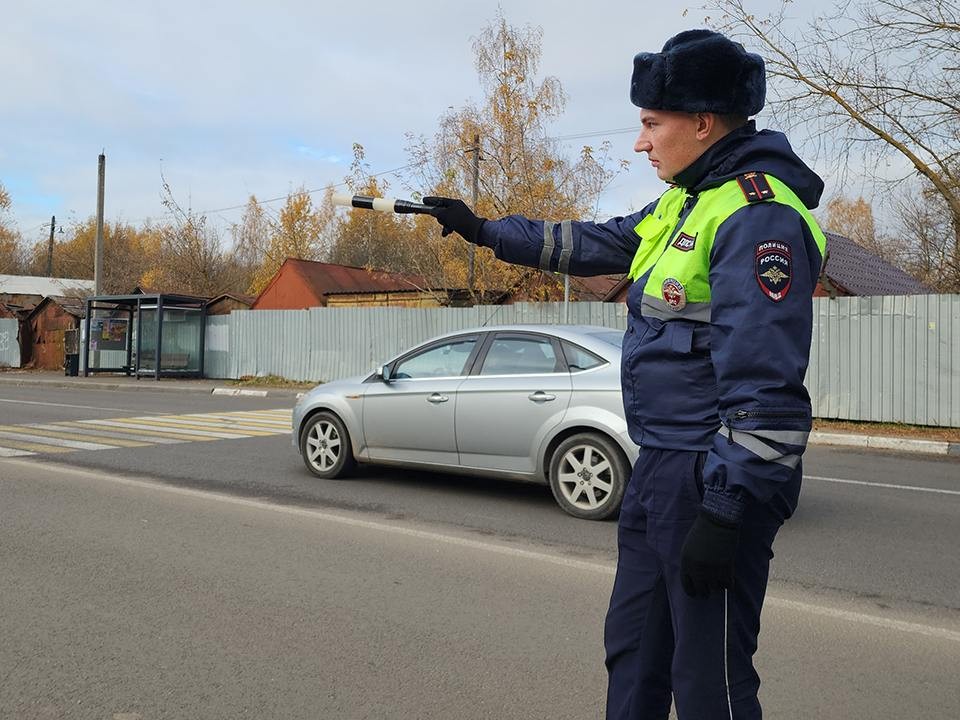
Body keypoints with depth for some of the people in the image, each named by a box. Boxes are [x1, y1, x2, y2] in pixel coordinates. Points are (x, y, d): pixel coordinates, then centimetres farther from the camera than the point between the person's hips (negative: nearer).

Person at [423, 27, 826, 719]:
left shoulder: (759, 215, -18)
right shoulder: (684, 202, 13)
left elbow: (763, 383, -23)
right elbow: (593, 244, 25)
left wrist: (724, 514, -23)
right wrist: (482, 230, 27)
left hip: (714, 478, -10)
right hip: (659, 471, 10)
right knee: (632, 651, 21)